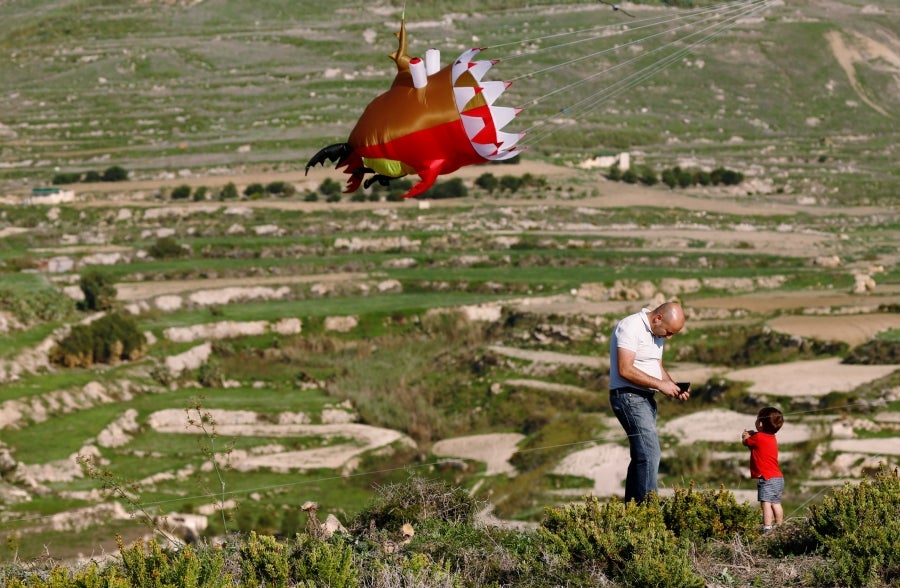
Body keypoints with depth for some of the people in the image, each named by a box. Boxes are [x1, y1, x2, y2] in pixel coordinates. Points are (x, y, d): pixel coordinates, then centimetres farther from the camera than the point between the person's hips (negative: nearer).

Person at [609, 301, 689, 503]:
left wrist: (673, 387, 4)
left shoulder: (657, 332, 14)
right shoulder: (630, 327, -15)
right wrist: (660, 384, -19)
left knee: (641, 456, 10)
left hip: (646, 398, 10)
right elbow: (625, 370, -22)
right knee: (650, 453, -17)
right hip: (628, 396, -10)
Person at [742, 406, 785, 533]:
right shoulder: (772, 438, 12)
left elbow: (745, 441, 6)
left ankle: (767, 528, -21)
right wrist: (752, 435, 18)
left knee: (766, 503, -14)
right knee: (776, 503, 17)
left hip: (767, 478, -9)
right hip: (778, 478, 9)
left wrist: (746, 435, 25)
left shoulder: (758, 438, -13)